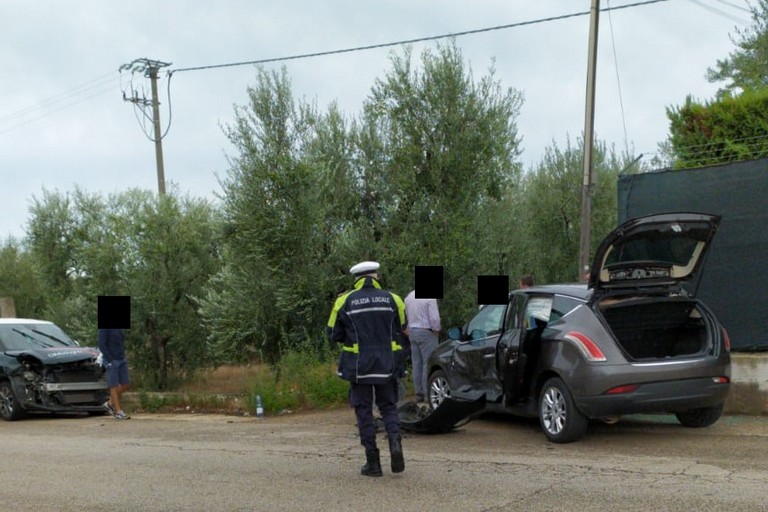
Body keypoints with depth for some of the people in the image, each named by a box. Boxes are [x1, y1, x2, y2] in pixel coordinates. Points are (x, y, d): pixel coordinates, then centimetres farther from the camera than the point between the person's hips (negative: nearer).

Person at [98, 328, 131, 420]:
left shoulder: (119, 328, 12)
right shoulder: (104, 327, -12)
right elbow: (101, 345, -16)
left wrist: (123, 357, 10)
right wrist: (110, 360, -19)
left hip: (121, 360, 8)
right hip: (111, 361, -8)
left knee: (125, 384, 4)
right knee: (114, 386, -3)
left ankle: (110, 403, 18)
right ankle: (119, 412, 1)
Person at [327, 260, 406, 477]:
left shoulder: (345, 301, -3)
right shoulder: (392, 299, 2)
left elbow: (333, 334, 2)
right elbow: (402, 329, 10)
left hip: (359, 365, -1)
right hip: (387, 364, 1)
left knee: (364, 411, 7)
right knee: (388, 406, 14)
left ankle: (373, 462, 4)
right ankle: (395, 439, -14)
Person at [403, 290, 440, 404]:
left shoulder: (409, 296, 8)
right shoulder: (430, 297, -15)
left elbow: (406, 315, 11)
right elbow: (434, 318, -17)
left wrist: (409, 329, 15)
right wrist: (436, 330, -2)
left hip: (412, 331, 7)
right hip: (426, 332, -7)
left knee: (417, 363, 10)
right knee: (428, 363, -4)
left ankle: (419, 393, 13)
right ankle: (428, 393, -5)